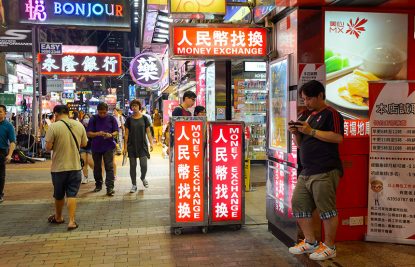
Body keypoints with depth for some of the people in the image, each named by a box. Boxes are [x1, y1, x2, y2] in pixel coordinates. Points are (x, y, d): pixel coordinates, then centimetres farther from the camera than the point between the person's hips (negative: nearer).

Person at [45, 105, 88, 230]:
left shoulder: (54, 126, -13)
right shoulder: (79, 125, -2)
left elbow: (48, 147, -12)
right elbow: (84, 143, 6)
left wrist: (57, 144, 7)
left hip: (59, 167, -2)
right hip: (75, 166, 2)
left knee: (59, 194, 17)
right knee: (72, 194, 7)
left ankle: (58, 217, 35)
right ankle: (71, 221, 2)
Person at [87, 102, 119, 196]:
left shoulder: (111, 118, 1)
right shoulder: (93, 119, -1)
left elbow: (116, 131, 3)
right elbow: (89, 133, -3)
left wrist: (111, 134, -18)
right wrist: (98, 133, -22)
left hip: (108, 146, -1)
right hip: (96, 147, 2)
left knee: (109, 167, -8)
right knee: (97, 167, 13)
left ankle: (110, 187, -8)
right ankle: (98, 185, 31)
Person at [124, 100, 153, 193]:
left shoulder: (144, 118, 1)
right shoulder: (129, 119, 2)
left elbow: (148, 132, 3)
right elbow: (126, 134, 3)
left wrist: (151, 143, -8)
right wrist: (125, 147, -1)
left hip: (142, 145, -1)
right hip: (132, 146, 1)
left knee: (144, 165, -4)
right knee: (133, 165, 5)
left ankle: (143, 178, 27)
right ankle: (134, 185, 17)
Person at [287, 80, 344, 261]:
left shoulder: (330, 114, -3)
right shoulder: (306, 115, 20)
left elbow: (338, 137, -17)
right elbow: (300, 144, 23)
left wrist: (311, 131, -17)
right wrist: (295, 132, 2)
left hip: (325, 171, -8)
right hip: (306, 171, 9)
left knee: (326, 209, -3)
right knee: (299, 205, 10)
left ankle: (329, 247, 12)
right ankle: (310, 242, 23)